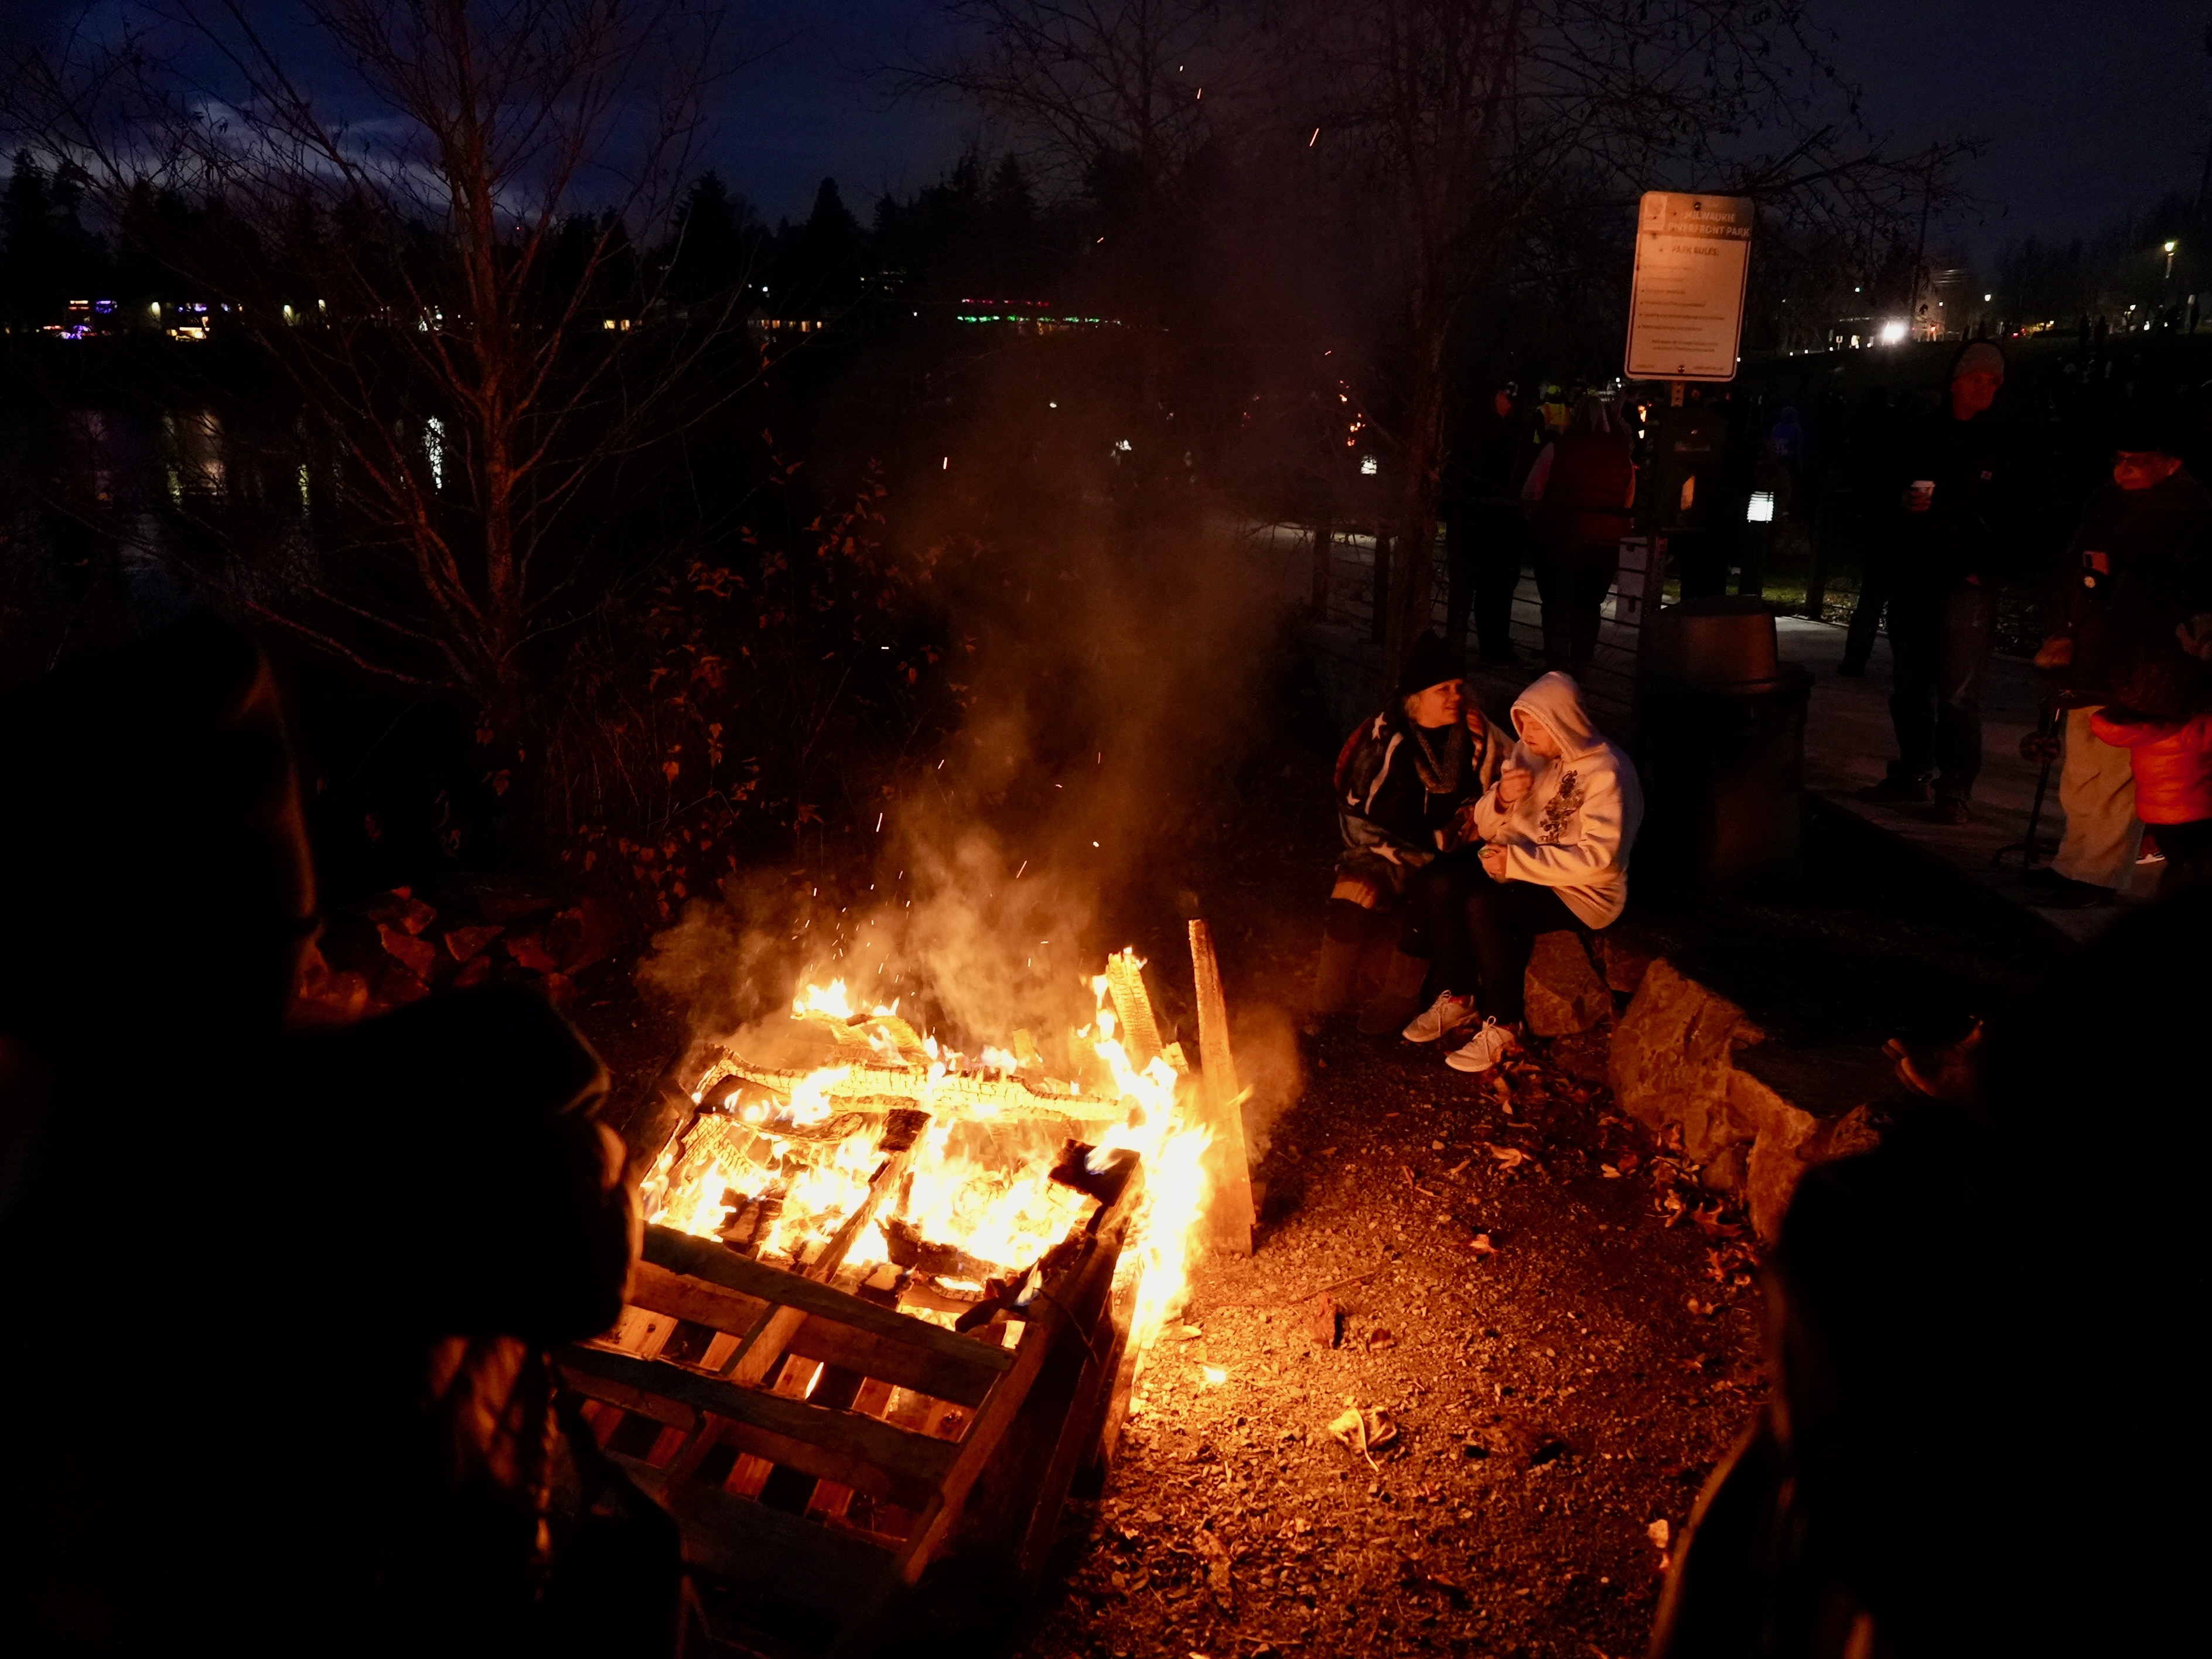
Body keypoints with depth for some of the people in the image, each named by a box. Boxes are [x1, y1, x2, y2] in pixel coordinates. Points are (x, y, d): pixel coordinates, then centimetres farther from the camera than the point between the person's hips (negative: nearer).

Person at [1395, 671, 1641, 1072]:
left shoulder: (1606, 772, -17)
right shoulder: (1530, 754, 5)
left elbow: (1599, 858, -26)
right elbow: (1486, 826, 9)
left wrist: (1518, 861, -25)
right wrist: (1500, 799, -15)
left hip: (1582, 891, -7)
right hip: (1522, 864, 7)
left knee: (1485, 905, -31)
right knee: (1442, 885, -18)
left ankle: (1502, 1028, -16)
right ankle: (1457, 999, -3)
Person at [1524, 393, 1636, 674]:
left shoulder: (1558, 447, -8)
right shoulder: (1623, 456, 2)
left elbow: (1530, 494, -6)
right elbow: (1628, 504, 11)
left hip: (1559, 537, -2)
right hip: (1606, 541, 3)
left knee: (1557, 601, 6)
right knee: (1589, 604, 13)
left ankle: (1555, 659, 2)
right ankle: (1581, 660, 15)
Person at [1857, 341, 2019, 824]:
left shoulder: (2004, 443, 5)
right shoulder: (1918, 436, 12)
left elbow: (2016, 517, 4)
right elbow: (1887, 498, 16)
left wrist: (1987, 567, -9)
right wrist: (1904, 504, -6)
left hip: (1968, 583, -3)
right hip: (1914, 576, 4)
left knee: (1959, 693, -8)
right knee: (1909, 685, 9)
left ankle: (1955, 790, -4)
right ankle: (1913, 774, 21)